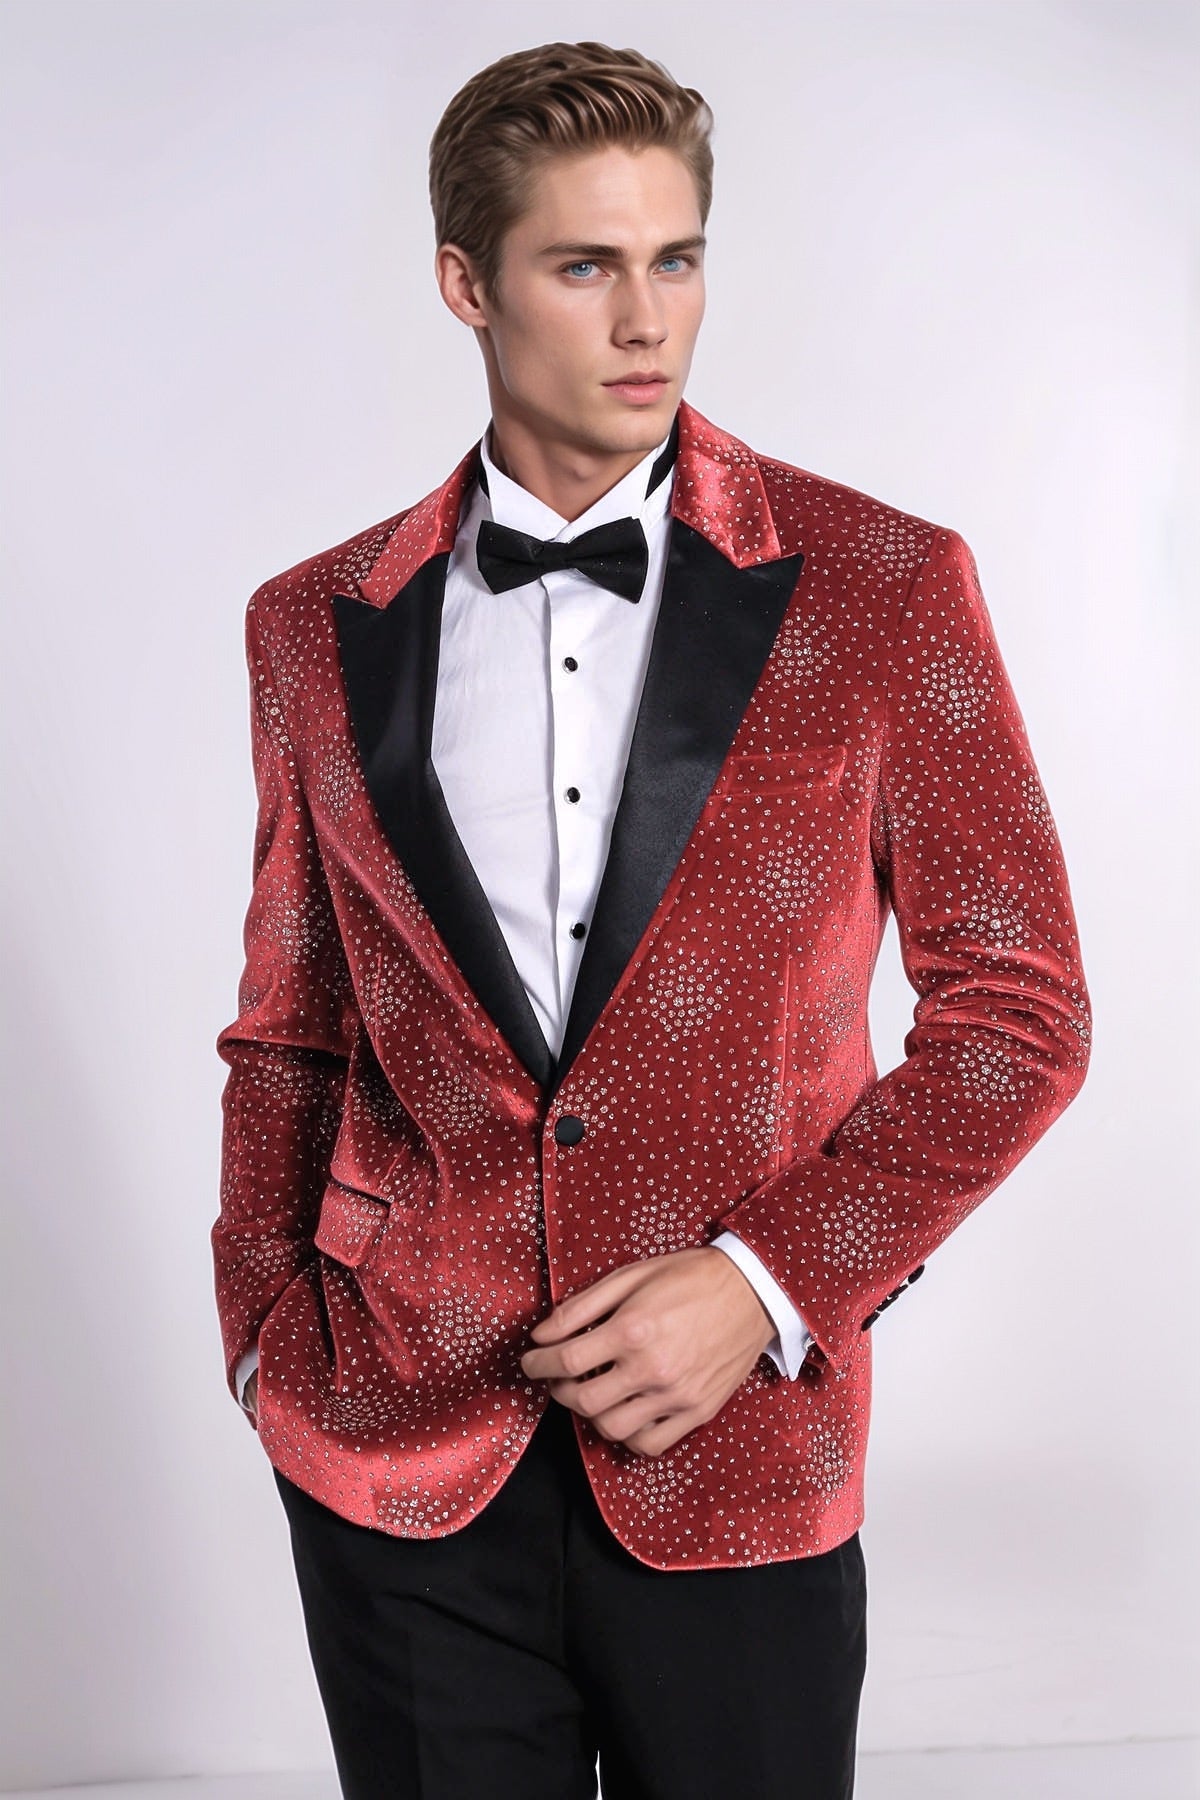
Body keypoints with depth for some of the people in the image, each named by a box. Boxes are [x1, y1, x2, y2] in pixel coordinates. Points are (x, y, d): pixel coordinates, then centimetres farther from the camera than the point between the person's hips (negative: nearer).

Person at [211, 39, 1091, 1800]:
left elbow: (1019, 1007, -2)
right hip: (395, 1451, 2)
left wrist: (765, 1283, -10)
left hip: (738, 1450, -1)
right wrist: (269, 1332, 4)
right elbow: (289, 1035, 12)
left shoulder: (886, 587, -4)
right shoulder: (318, 626, 5)